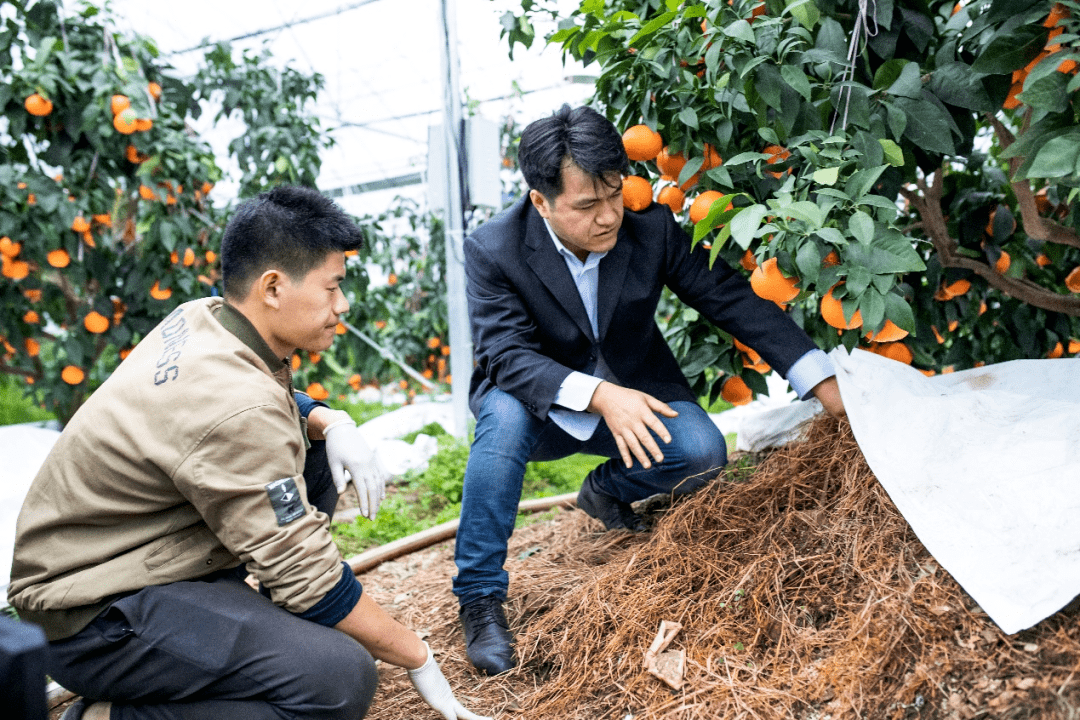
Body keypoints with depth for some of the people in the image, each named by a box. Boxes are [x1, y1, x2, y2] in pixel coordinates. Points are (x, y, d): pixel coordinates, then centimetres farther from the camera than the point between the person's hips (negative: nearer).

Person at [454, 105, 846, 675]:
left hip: (631, 391, 3)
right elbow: (506, 354, -27)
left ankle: (605, 488, 11)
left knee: (702, 450, -24)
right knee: (504, 418, -35)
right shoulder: (493, 249, -20)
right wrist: (596, 394, -44)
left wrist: (823, 381, -17)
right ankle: (480, 597, -19)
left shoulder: (651, 226, -15)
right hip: (544, 404, -2)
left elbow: (731, 298, -11)